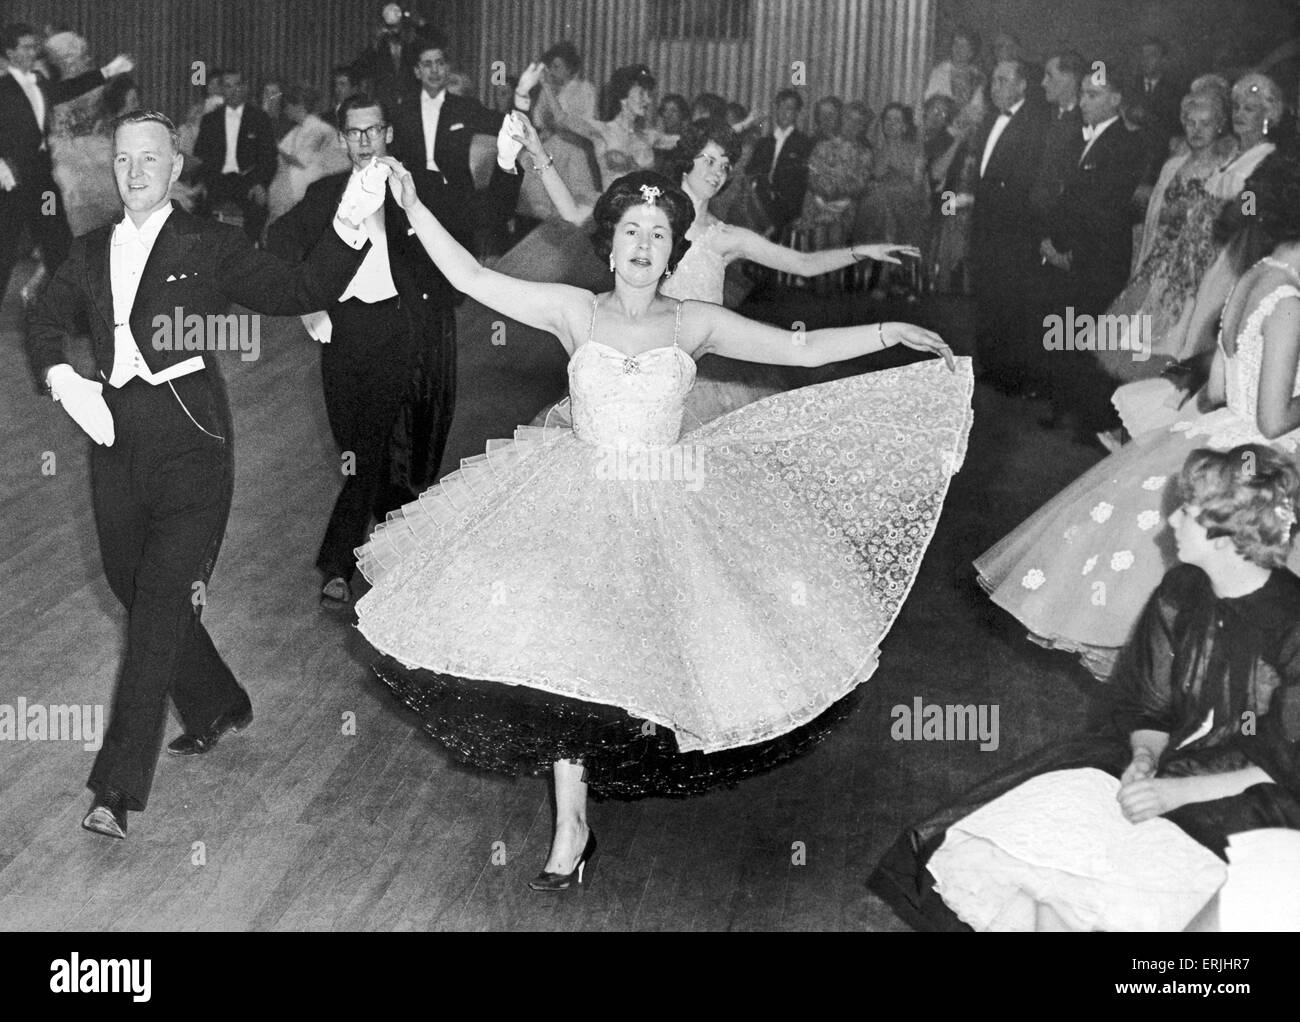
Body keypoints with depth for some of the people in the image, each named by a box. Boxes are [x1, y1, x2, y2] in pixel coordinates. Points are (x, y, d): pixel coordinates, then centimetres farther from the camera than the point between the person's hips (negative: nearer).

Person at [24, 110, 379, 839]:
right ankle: (220, 707, 40)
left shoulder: (208, 246, 2)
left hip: (190, 440, -5)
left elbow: (296, 294, -4)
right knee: (135, 590, 16)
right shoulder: (91, 253, 15)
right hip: (116, 439, 6)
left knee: (162, 603, -10)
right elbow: (48, 324, 12)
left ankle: (119, 789, -10)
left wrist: (349, 229, -18)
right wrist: (63, 379, -9)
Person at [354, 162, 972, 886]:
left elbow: (803, 349, 3)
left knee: (659, 650, -3)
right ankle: (572, 826, 4)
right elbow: (473, 278, -1)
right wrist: (414, 205, -5)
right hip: (579, 502, -1)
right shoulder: (576, 311, 1)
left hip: (666, 508, 1)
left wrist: (890, 332, -4)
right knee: (562, 657, -5)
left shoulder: (696, 324, 2)